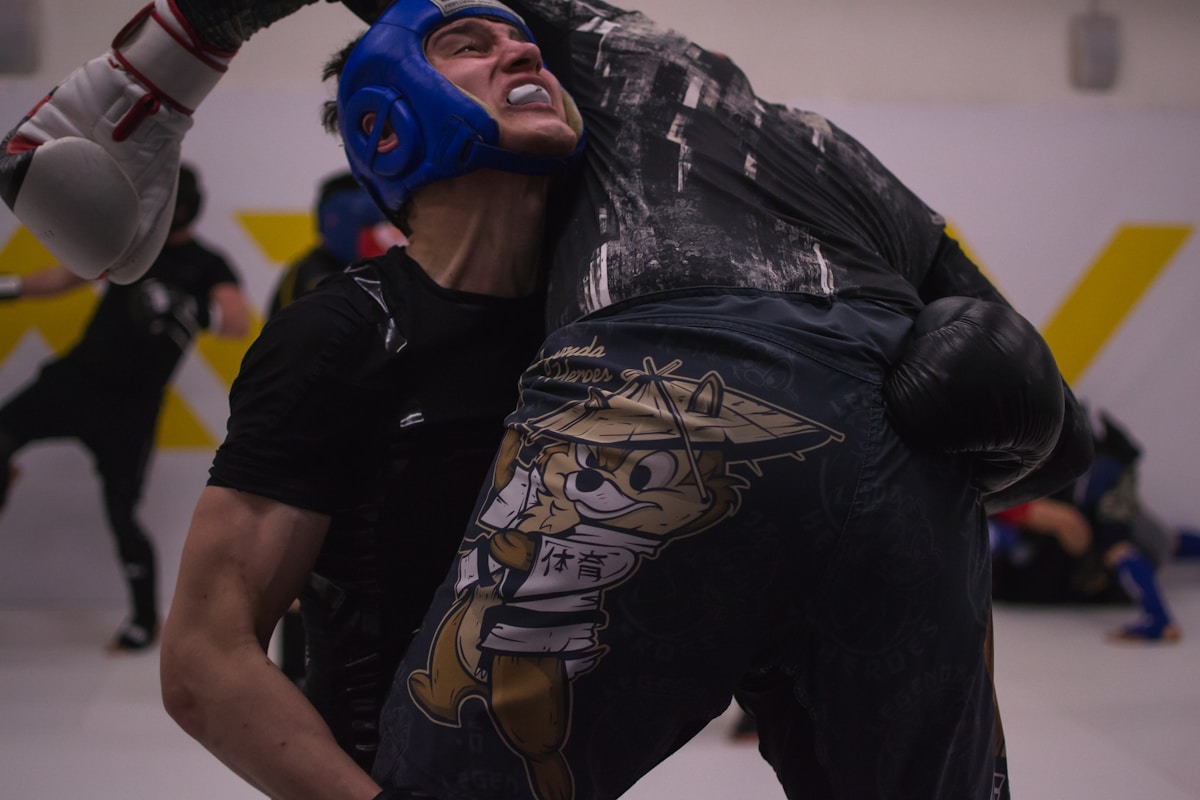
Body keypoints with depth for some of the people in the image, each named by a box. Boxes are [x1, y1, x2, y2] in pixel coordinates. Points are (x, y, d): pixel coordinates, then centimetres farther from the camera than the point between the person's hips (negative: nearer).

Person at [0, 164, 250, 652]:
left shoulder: (207, 267, -8)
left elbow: (238, 323, -26)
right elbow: (69, 276, 21)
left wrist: (183, 309, -43)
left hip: (130, 404, -5)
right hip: (76, 377, 5)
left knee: (121, 514, -4)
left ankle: (145, 619, 14)